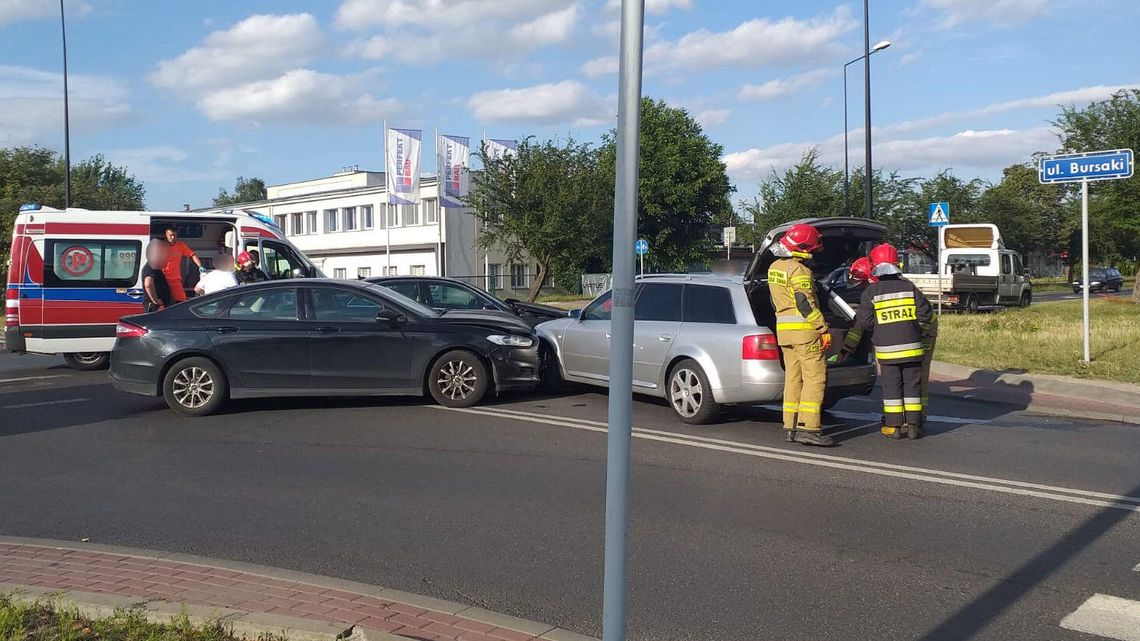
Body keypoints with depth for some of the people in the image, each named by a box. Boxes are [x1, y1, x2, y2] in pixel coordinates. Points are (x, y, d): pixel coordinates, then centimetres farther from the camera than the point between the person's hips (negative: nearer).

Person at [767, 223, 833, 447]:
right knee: (814, 378, -7)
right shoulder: (798, 270, -14)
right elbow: (805, 303, -19)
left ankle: (790, 427, 12)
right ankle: (809, 428, -11)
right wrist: (824, 329, -16)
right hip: (804, 330, -9)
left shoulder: (774, 268, 15)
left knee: (793, 378, 11)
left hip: (784, 329, 9)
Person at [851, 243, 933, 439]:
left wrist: (875, 331, 14)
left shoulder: (871, 292, -5)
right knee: (912, 385, 9)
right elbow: (925, 311, 1)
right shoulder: (909, 287, 1)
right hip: (912, 346, 2)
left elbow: (864, 321, -7)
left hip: (886, 349, -2)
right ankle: (913, 425, 11)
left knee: (891, 386, 5)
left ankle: (894, 425, 7)